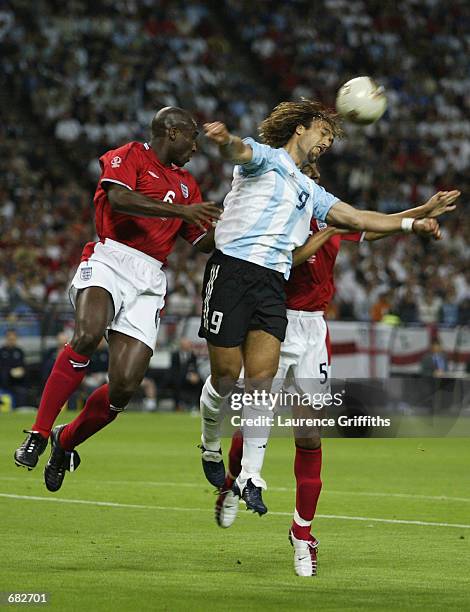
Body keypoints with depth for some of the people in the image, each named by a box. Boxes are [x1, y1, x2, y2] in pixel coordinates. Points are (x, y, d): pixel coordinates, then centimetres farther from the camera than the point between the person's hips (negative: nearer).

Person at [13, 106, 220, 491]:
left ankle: (66, 442, 18)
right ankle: (38, 435, -28)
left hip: (149, 283, 6)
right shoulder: (129, 156, 6)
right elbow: (119, 199, -14)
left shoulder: (186, 184, 27)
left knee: (125, 386, -8)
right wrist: (180, 210, -17)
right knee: (88, 334, -36)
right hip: (111, 260, -6)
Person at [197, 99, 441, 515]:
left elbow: (357, 219, 28)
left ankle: (251, 477, -6)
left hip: (273, 284, 6)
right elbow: (240, 153, -16)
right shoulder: (266, 158, 7)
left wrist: (411, 224, 18)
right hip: (232, 269, -6)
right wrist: (225, 140, -42)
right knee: (226, 375, -5)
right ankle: (211, 447, 22)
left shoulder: (310, 192, 29)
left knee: (262, 378, -8)